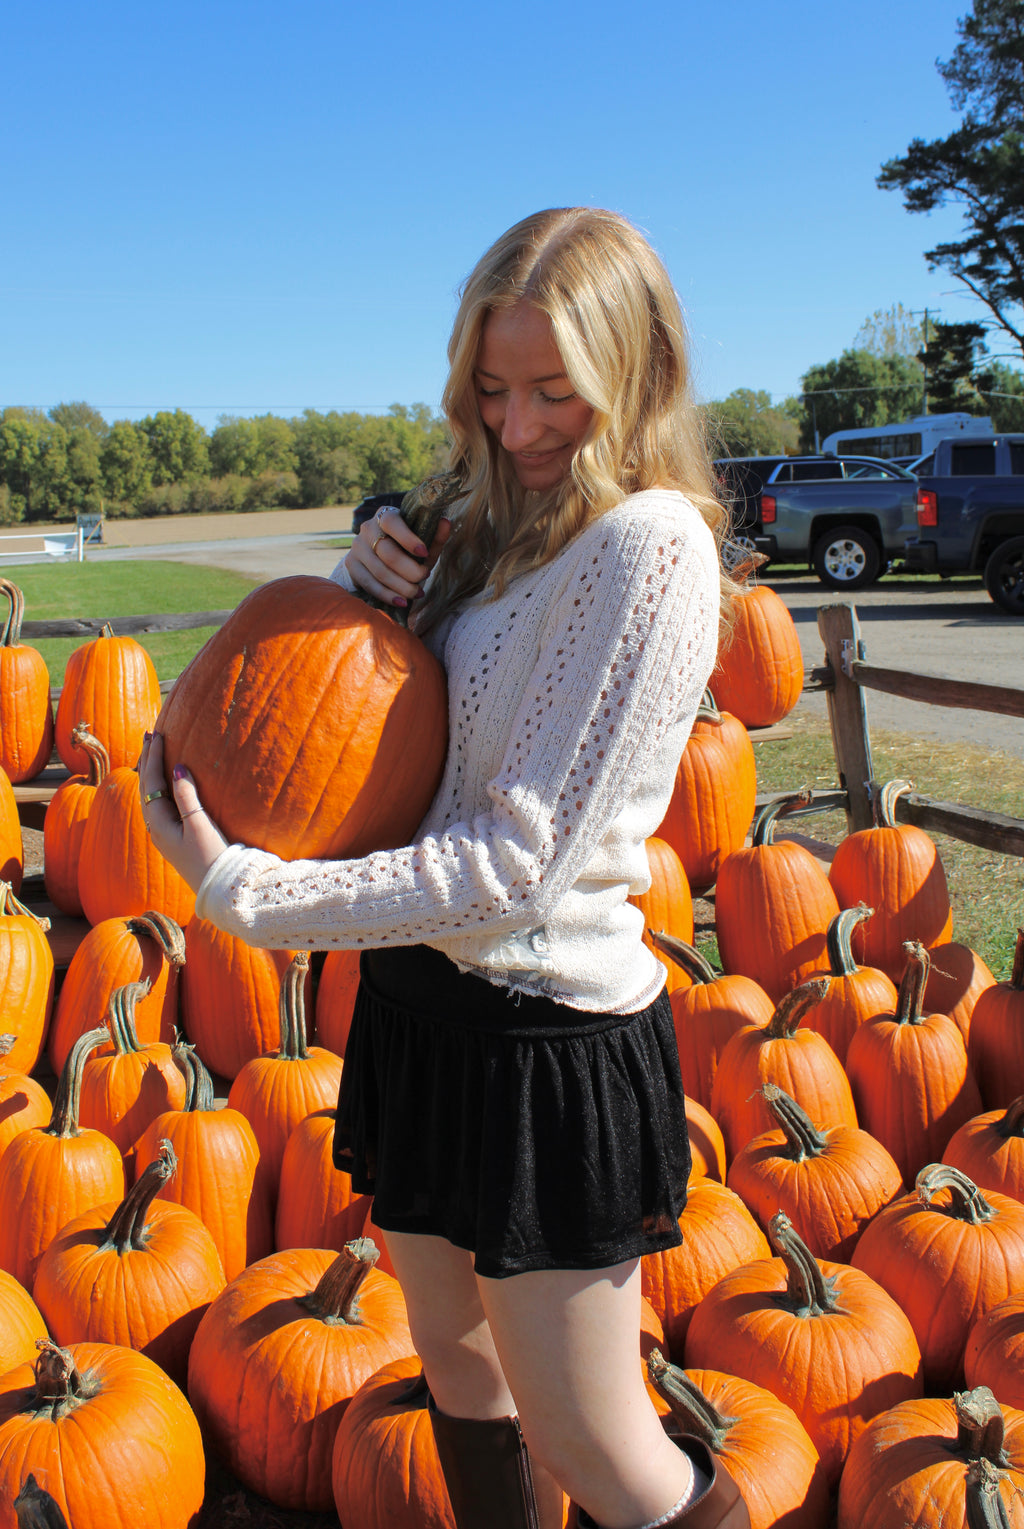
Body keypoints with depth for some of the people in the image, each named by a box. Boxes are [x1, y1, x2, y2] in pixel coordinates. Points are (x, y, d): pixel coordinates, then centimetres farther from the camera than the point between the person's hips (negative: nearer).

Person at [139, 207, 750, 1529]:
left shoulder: (648, 540, -19)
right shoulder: (494, 520, 8)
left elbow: (520, 862, -22)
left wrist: (240, 890, -20)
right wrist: (370, 570, -4)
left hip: (550, 1035, -8)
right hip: (424, 992, 8)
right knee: (460, 1376, 23)